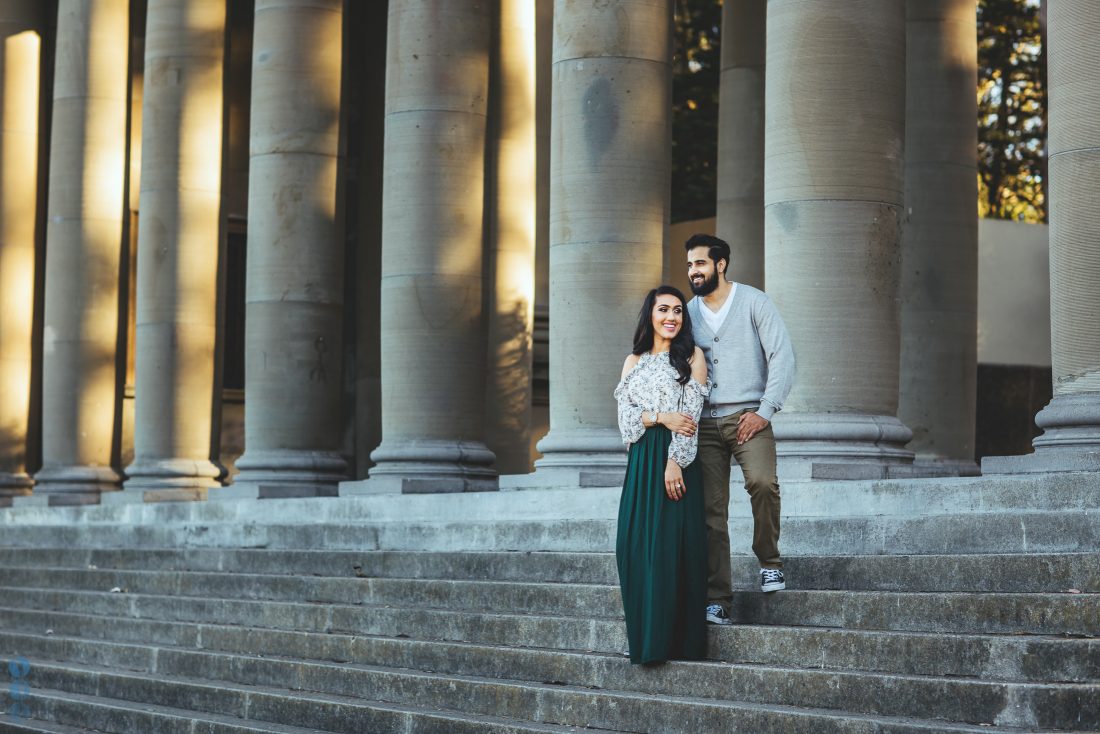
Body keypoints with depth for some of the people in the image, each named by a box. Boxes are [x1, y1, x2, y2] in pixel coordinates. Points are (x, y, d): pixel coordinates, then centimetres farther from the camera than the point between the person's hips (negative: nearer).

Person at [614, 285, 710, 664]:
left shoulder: (692, 356, 5)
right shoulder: (634, 362, 16)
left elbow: (691, 412, -5)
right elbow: (625, 413, 6)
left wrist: (675, 461, -16)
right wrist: (662, 417, -13)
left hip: (677, 458, -4)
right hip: (642, 460, 4)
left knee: (673, 544, -8)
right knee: (636, 543, -2)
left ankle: (677, 638, -4)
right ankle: (645, 636, 4)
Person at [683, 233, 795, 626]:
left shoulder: (754, 302, 1)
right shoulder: (688, 313, 14)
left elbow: (782, 355, -5)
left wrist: (764, 411, -12)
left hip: (747, 416, -4)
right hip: (704, 423, 4)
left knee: (762, 482, -29)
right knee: (711, 511, -2)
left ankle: (769, 560, -5)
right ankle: (717, 601, -1)